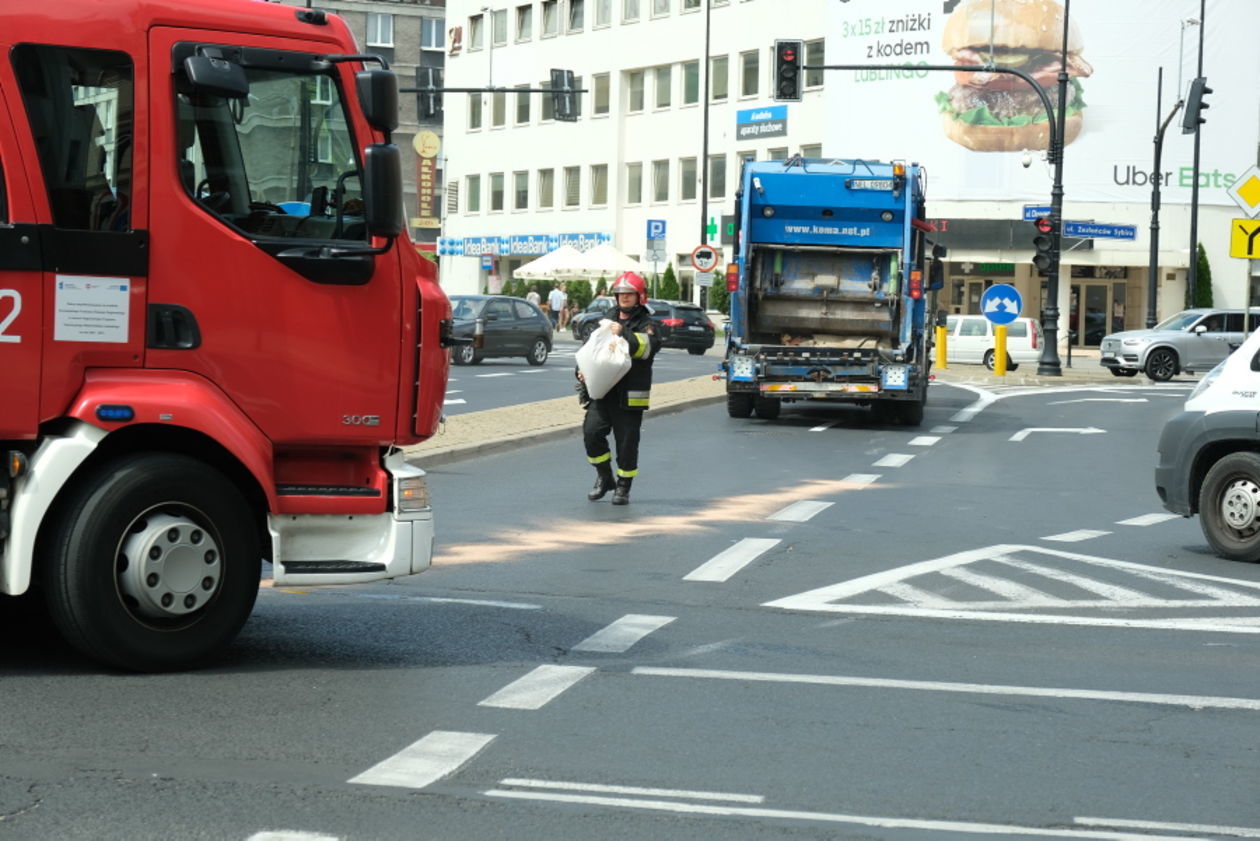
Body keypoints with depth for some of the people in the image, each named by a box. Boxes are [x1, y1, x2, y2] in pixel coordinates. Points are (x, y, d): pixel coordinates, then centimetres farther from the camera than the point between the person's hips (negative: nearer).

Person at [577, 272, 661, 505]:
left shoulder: (646, 325, 0)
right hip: (602, 391, 4)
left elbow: (645, 348, -20)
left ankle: (623, 486, 17)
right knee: (591, 432, -9)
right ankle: (604, 477, 11)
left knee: (627, 442, 0)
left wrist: (623, 333, -30)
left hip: (629, 396, -4)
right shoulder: (608, 320, 18)